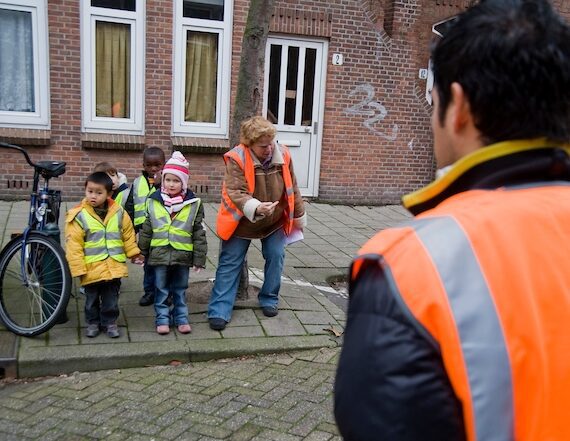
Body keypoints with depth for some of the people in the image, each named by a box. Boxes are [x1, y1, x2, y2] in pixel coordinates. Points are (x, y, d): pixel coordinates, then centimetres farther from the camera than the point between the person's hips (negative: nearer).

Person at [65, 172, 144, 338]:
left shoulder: (119, 212, -1)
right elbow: (73, 245, -10)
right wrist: (78, 268, -12)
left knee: (111, 299, 12)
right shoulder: (78, 215, -10)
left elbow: (128, 235, 11)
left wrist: (134, 253, 13)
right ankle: (92, 323, 31)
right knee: (92, 299, 14)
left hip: (114, 267, 2)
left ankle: (110, 322, 28)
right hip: (91, 268, -2)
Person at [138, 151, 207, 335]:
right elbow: (146, 231, 7)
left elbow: (199, 233, -2)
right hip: (159, 254, 1)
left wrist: (199, 259, -2)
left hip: (182, 255, -1)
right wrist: (142, 253, 9)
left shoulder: (193, 203, -4)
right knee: (161, 290, 10)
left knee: (180, 289, 13)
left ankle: (181, 318, 26)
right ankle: (162, 319, 22)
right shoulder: (153, 202, -1)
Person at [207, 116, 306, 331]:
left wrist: (299, 217, 8)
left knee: (276, 257, 7)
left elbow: (292, 190, 0)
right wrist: (256, 207, -48)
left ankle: (269, 300, 27)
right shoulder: (236, 159, -24)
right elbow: (234, 193, -30)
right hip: (242, 222, -3)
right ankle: (219, 311, 5)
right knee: (229, 264, 0)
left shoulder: (282, 155, -11)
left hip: (274, 221, 3)